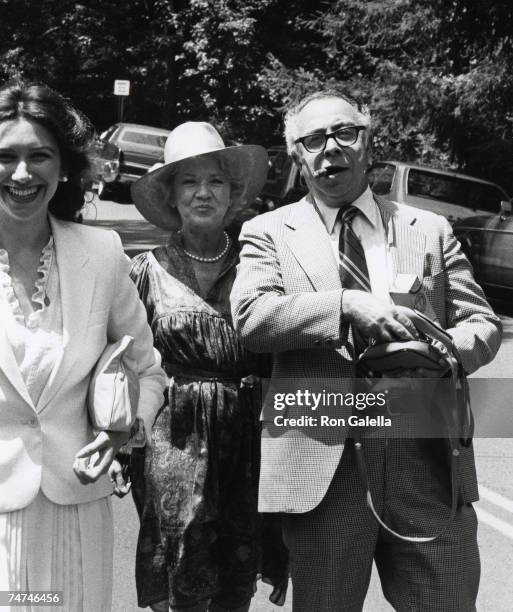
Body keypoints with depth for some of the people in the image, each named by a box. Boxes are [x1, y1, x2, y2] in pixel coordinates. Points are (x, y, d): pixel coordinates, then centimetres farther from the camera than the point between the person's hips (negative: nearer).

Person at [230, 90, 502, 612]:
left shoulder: (430, 230, 13)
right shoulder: (268, 232, 7)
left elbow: (482, 322, 11)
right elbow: (250, 317, -9)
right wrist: (347, 304, -21)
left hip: (429, 457, 2)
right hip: (321, 460, -1)